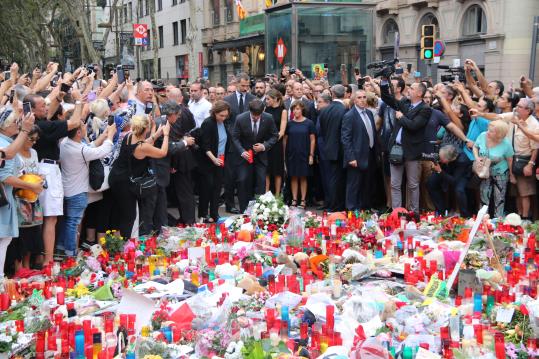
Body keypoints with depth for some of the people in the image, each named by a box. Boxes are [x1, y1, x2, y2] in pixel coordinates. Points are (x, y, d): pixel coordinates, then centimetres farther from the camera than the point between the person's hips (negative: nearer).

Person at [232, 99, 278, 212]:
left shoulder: (268, 118, -12)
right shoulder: (241, 119, -15)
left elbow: (275, 136, -1)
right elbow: (235, 137, -6)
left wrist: (265, 146, -17)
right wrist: (242, 151, -21)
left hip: (261, 155, 1)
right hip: (245, 155, -1)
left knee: (261, 182, -2)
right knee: (243, 181, -8)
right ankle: (243, 210, 3)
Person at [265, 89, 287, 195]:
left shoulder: (282, 111, -2)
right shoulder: (266, 109, 8)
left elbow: (282, 131, -8)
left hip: (276, 144, -3)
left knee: (277, 171, 4)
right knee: (266, 171, 3)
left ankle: (277, 196, 10)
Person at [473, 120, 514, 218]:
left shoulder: (506, 144, -26)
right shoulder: (483, 136, -19)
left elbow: (510, 160, -10)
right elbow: (475, 146, 2)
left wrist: (511, 175, 2)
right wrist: (477, 157, -16)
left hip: (500, 173, -2)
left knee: (499, 197, 8)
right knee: (484, 196, 5)